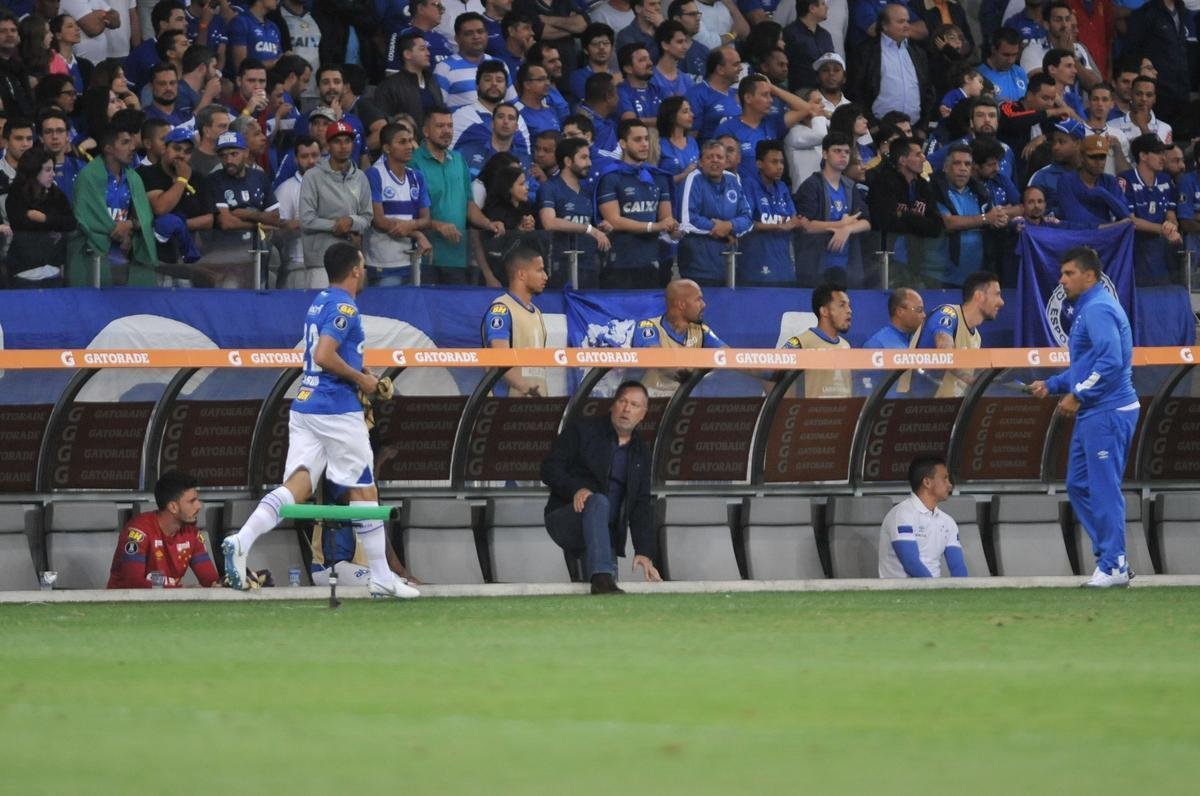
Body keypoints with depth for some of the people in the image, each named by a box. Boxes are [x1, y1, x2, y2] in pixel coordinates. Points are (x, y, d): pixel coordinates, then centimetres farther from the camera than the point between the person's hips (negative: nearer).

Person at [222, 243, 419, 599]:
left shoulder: (320, 302, 18)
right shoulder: (345, 307, -11)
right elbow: (324, 356, -23)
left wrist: (364, 379, 24)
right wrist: (361, 379, -11)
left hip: (304, 406, 8)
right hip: (337, 409, -8)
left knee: (298, 484, -5)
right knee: (363, 489, 4)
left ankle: (241, 540, -27)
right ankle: (381, 578, 11)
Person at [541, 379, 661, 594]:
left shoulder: (641, 452, 14)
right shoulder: (582, 430, 2)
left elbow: (642, 506, 10)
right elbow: (550, 469, -6)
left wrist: (644, 553, -1)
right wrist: (576, 489, -26)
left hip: (607, 534, 5)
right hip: (564, 518, -5)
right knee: (598, 502, -39)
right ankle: (601, 577, -50)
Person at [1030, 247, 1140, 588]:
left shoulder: (1099, 309, -14)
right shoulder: (1086, 310, 19)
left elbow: (1111, 361, -25)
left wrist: (1077, 395, -19)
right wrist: (1052, 385, 16)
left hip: (1107, 414, -11)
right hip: (1092, 415, 11)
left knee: (1104, 488, -8)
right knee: (1079, 486, 13)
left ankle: (1113, 566, -4)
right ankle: (1111, 558, 16)